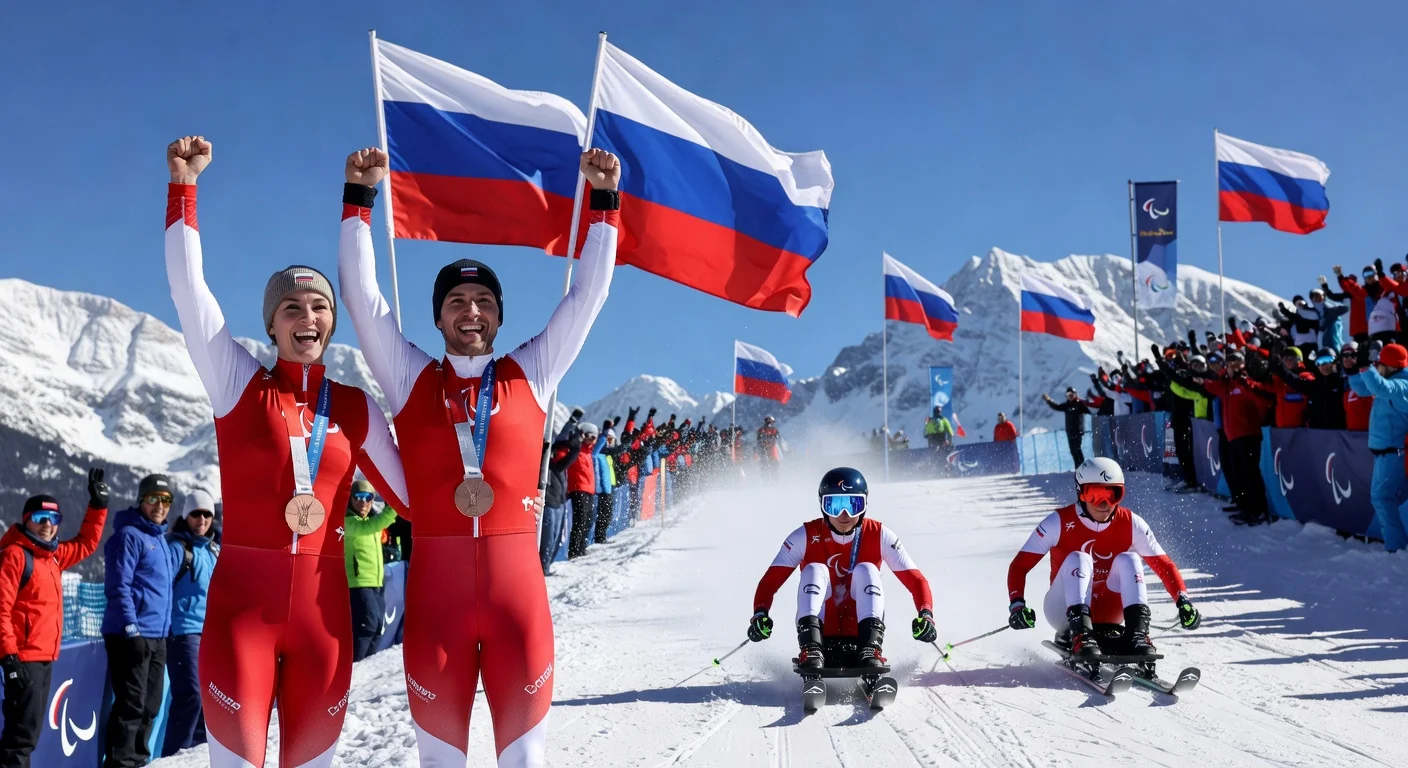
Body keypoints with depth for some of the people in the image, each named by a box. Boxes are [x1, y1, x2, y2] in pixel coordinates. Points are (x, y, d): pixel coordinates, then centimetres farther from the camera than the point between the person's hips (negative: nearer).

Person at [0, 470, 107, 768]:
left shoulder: (52, 555, 14)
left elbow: (86, 543, 30)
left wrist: (98, 504, 21)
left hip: (44, 658, 9)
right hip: (24, 657, -9)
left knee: (30, 727, 13)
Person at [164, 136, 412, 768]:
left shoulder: (356, 408, 8)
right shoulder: (239, 386, 3)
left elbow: (411, 493, 11)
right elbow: (188, 288, -2)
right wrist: (184, 183, -4)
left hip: (322, 605, 2)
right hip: (242, 600, -2)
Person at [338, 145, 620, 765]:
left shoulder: (531, 375, 9)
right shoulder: (410, 380, 8)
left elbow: (589, 293, 7)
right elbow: (360, 294, 4)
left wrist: (604, 200, 3)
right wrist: (359, 198, -1)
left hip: (518, 586, 0)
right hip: (435, 591, 0)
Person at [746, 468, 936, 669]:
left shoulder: (879, 535, -4)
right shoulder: (806, 536, -6)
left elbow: (915, 580, -8)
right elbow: (770, 581, -11)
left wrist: (925, 615, -26)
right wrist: (760, 614, -30)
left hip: (863, 632, 0)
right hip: (821, 632, 0)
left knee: (866, 570, -20)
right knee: (814, 570, -21)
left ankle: (871, 651, -34)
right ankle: (810, 651, -36)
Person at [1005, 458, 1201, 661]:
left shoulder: (1131, 524, -6)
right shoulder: (1060, 522, -14)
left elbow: (1164, 565, -5)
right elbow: (1019, 566, -16)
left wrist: (1183, 601, -21)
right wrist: (1017, 605, -31)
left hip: (1107, 612, 2)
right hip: (1064, 612, -2)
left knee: (1129, 560, -20)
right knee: (1078, 559, -28)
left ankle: (1137, 635, -32)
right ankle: (1080, 636, -43)